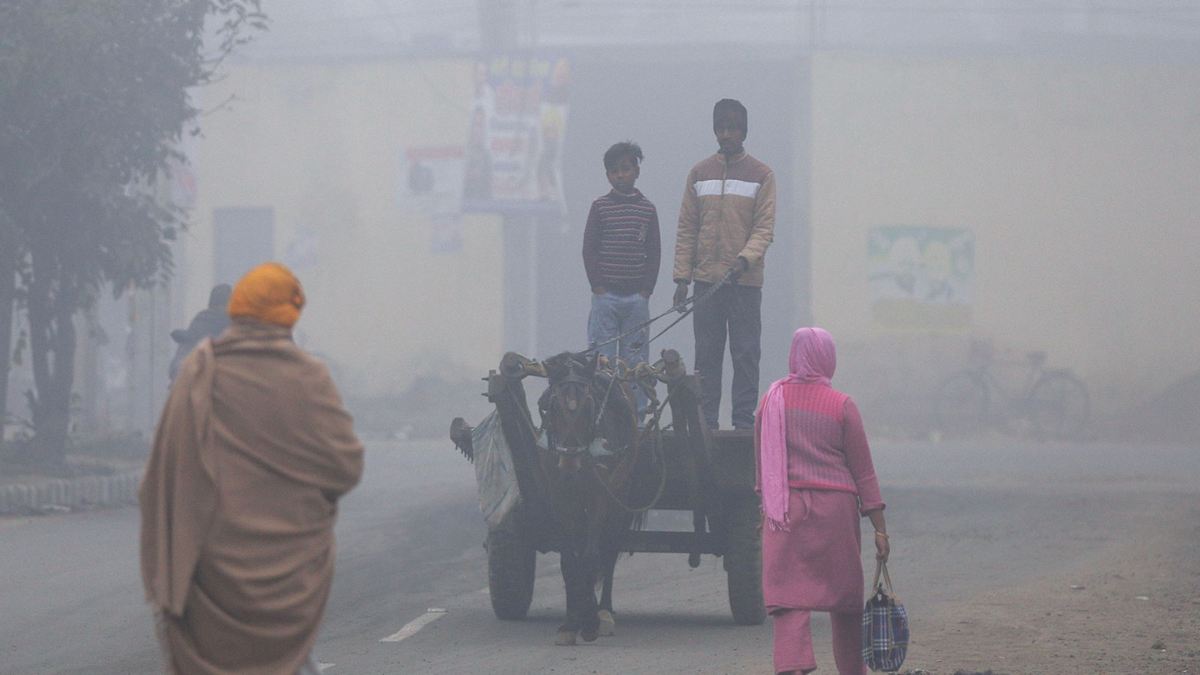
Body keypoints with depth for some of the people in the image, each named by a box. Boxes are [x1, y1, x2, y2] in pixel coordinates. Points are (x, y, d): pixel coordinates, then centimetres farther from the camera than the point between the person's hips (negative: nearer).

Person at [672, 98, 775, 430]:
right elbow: (687, 229, 10)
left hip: (745, 280, -2)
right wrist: (682, 277, 2)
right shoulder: (699, 173, 11)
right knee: (706, 353, 2)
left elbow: (764, 228, -3)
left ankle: (743, 420, 1)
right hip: (706, 279, 2)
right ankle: (705, 419, 5)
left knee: (745, 353, -2)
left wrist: (744, 259, -21)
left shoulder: (761, 175, 4)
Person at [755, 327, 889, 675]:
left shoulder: (772, 401, 5)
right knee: (845, 597, 13)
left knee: (789, 597, -5)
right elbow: (863, 472, 0)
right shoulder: (841, 406, -2)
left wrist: (766, 508, 27)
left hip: (784, 511, 1)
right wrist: (880, 529, 2)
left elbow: (761, 463, 14)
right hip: (835, 509, -1)